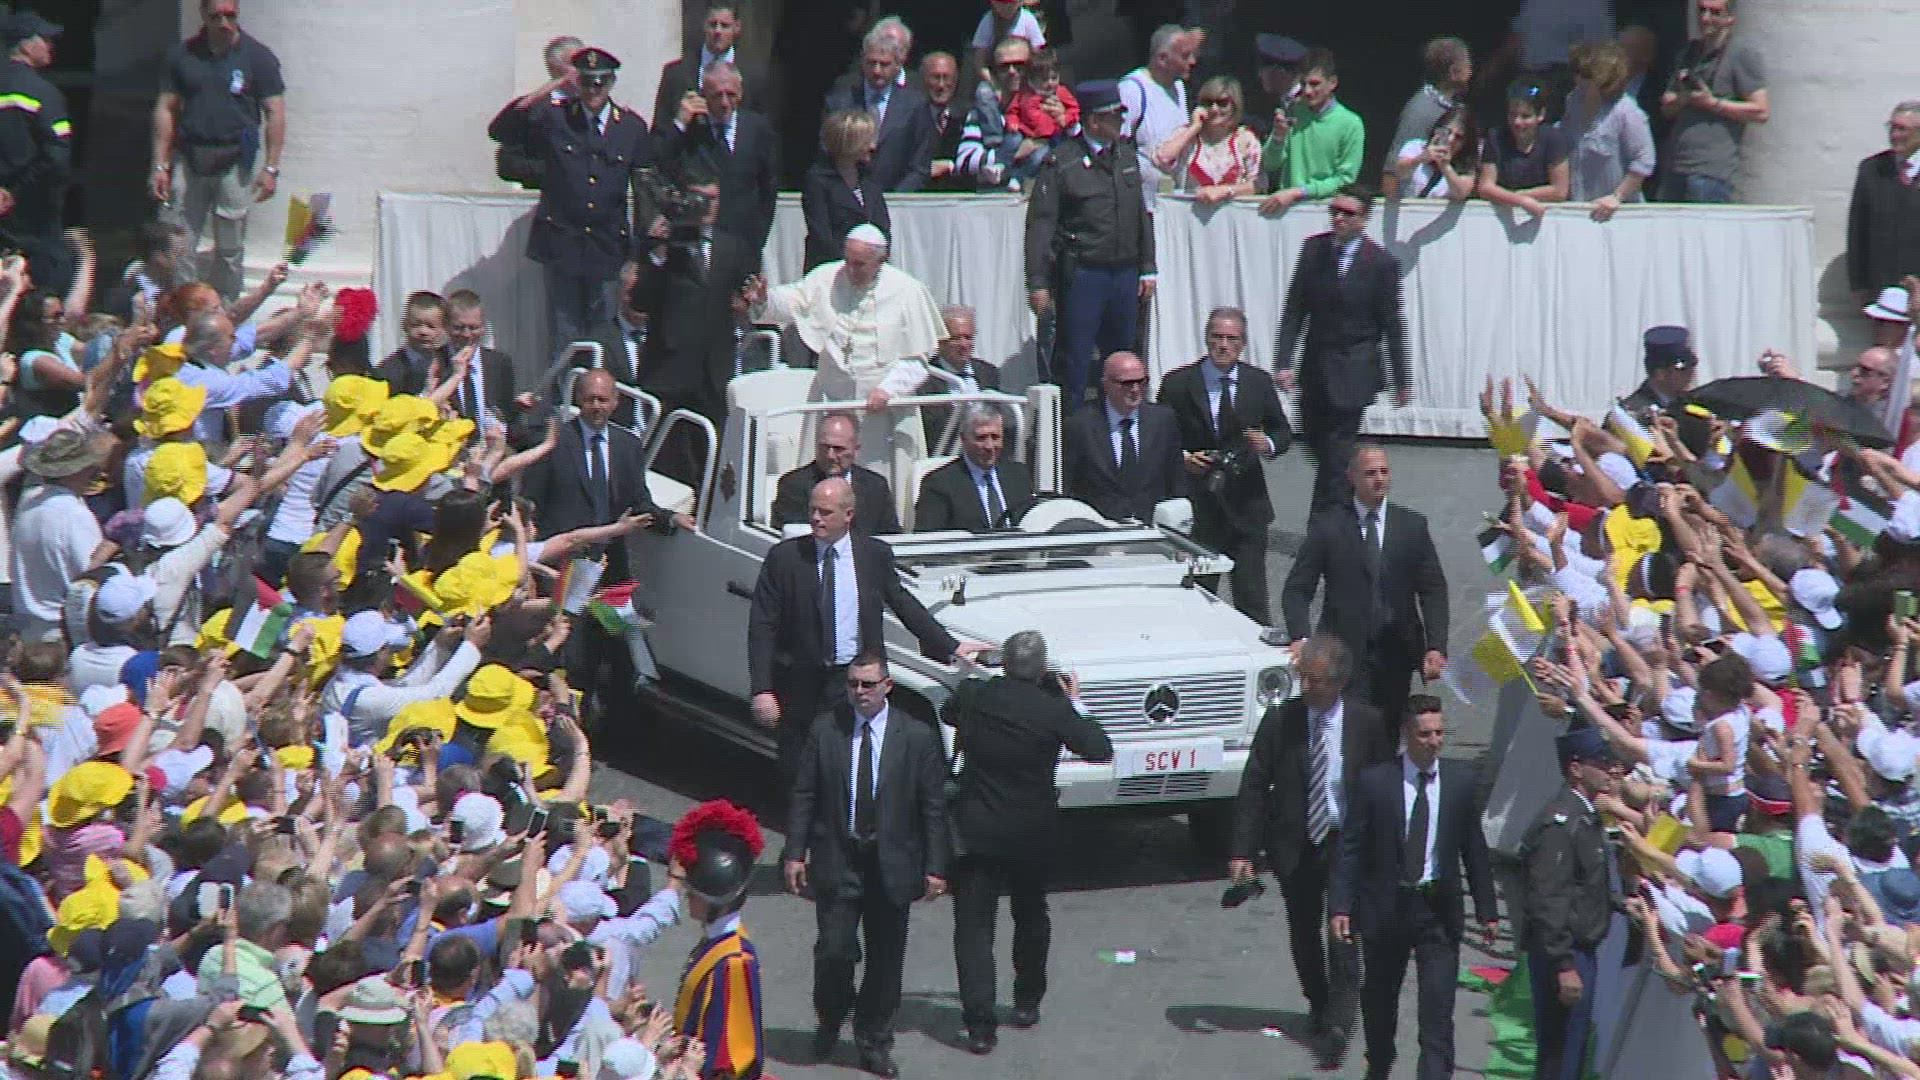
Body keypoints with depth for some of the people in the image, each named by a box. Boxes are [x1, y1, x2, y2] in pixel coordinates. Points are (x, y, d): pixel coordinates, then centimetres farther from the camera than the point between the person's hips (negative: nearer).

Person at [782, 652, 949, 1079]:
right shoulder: (824, 731, 0)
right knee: (835, 951, -5)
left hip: (891, 864, 0)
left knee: (885, 959, 6)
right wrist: (795, 853, -2)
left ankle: (874, 1043, 21)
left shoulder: (917, 737, -3)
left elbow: (934, 807, 0)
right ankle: (830, 1022, 23)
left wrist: (935, 868, -3)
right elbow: (804, 797, 3)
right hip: (836, 862, 0)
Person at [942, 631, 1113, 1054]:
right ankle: (1027, 1002, 36)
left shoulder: (974, 697, -7)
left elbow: (947, 713, 16)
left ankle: (979, 1024, -11)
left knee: (974, 927, 0)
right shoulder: (1053, 710, -15)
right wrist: (1076, 704, 3)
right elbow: (1100, 749, -10)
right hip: (1033, 835, 1)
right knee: (1031, 916, 24)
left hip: (976, 832, -1)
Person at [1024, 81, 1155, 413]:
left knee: (1123, 358, 10)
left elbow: (1141, 216, 19)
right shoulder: (1062, 164, -7)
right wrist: (1038, 283, -14)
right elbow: (1040, 225, -9)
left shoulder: (1126, 155, 12)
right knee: (1074, 361, -3)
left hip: (1125, 273, 6)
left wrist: (1147, 269, 15)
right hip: (1082, 274, -6)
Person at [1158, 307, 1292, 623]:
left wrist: (1268, 444, -9)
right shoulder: (1178, 383, -2)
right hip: (1197, 505, -1)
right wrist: (1182, 458, -16)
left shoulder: (1259, 383, 6)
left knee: (1252, 596, -2)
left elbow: (1283, 431, 13)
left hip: (1246, 505, 1)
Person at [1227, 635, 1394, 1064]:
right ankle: (1319, 1008, 32)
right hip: (1296, 847, 2)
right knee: (1304, 932, 13)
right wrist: (1241, 851, -10)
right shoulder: (1280, 721, -4)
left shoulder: (1367, 722, -5)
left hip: (1349, 843, -2)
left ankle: (1335, 1022, -15)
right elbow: (1253, 788, -3)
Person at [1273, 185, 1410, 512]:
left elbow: (1392, 325, -3)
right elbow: (1294, 309, 2)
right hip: (1314, 366, 5)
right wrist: (1284, 362, -6)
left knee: (1335, 451, -6)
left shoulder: (1381, 262, -9)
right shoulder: (1313, 249, 1)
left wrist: (1401, 380, 0)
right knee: (1315, 442, 12)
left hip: (1352, 371, -5)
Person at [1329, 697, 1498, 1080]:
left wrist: (1487, 909, 7)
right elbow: (1351, 848, -3)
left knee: (1438, 1006, -9)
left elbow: (1475, 848, 6)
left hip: (1440, 908, 0)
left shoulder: (1462, 779, 1)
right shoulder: (1373, 781, -5)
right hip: (1385, 905, 0)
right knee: (1379, 1000, 15)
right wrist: (1341, 906, -11)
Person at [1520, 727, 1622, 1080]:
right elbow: (1547, 902, -23)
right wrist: (1564, 965, -25)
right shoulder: (1559, 823, -19)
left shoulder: (1586, 818, 13)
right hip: (1563, 955, -10)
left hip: (1582, 949, 10)